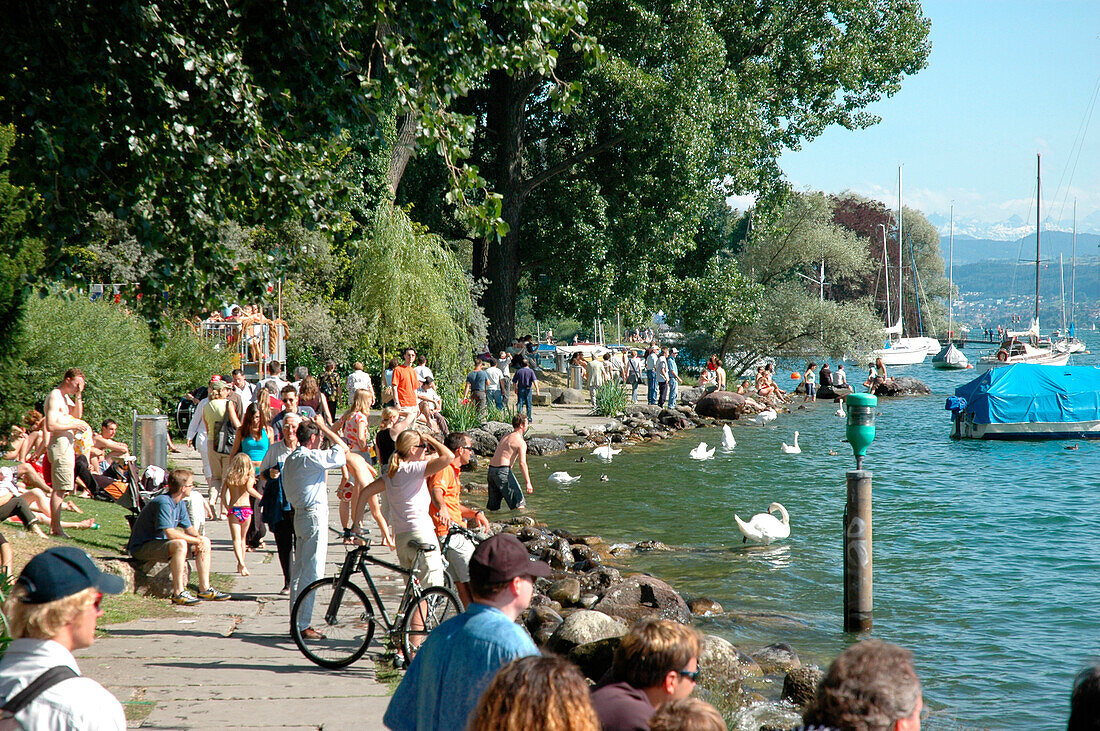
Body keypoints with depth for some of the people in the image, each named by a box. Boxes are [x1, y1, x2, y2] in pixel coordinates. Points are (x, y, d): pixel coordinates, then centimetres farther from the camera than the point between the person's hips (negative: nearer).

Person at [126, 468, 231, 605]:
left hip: (160, 544, 10)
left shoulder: (180, 504, 7)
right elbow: (170, 533, -31)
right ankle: (178, 593, -33)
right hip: (142, 547, -10)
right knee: (180, 544, -36)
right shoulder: (163, 502, -24)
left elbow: (189, 529, 12)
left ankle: (205, 589, 3)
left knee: (205, 541, 3)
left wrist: (200, 539, -10)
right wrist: (197, 540, -23)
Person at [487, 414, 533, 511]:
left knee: (493, 506, 14)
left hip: (491, 469, 8)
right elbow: (522, 463, -17)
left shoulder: (505, 437, 21)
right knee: (519, 504, -7)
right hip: (503, 470, -8)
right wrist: (528, 483, -20)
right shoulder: (520, 442, -7)